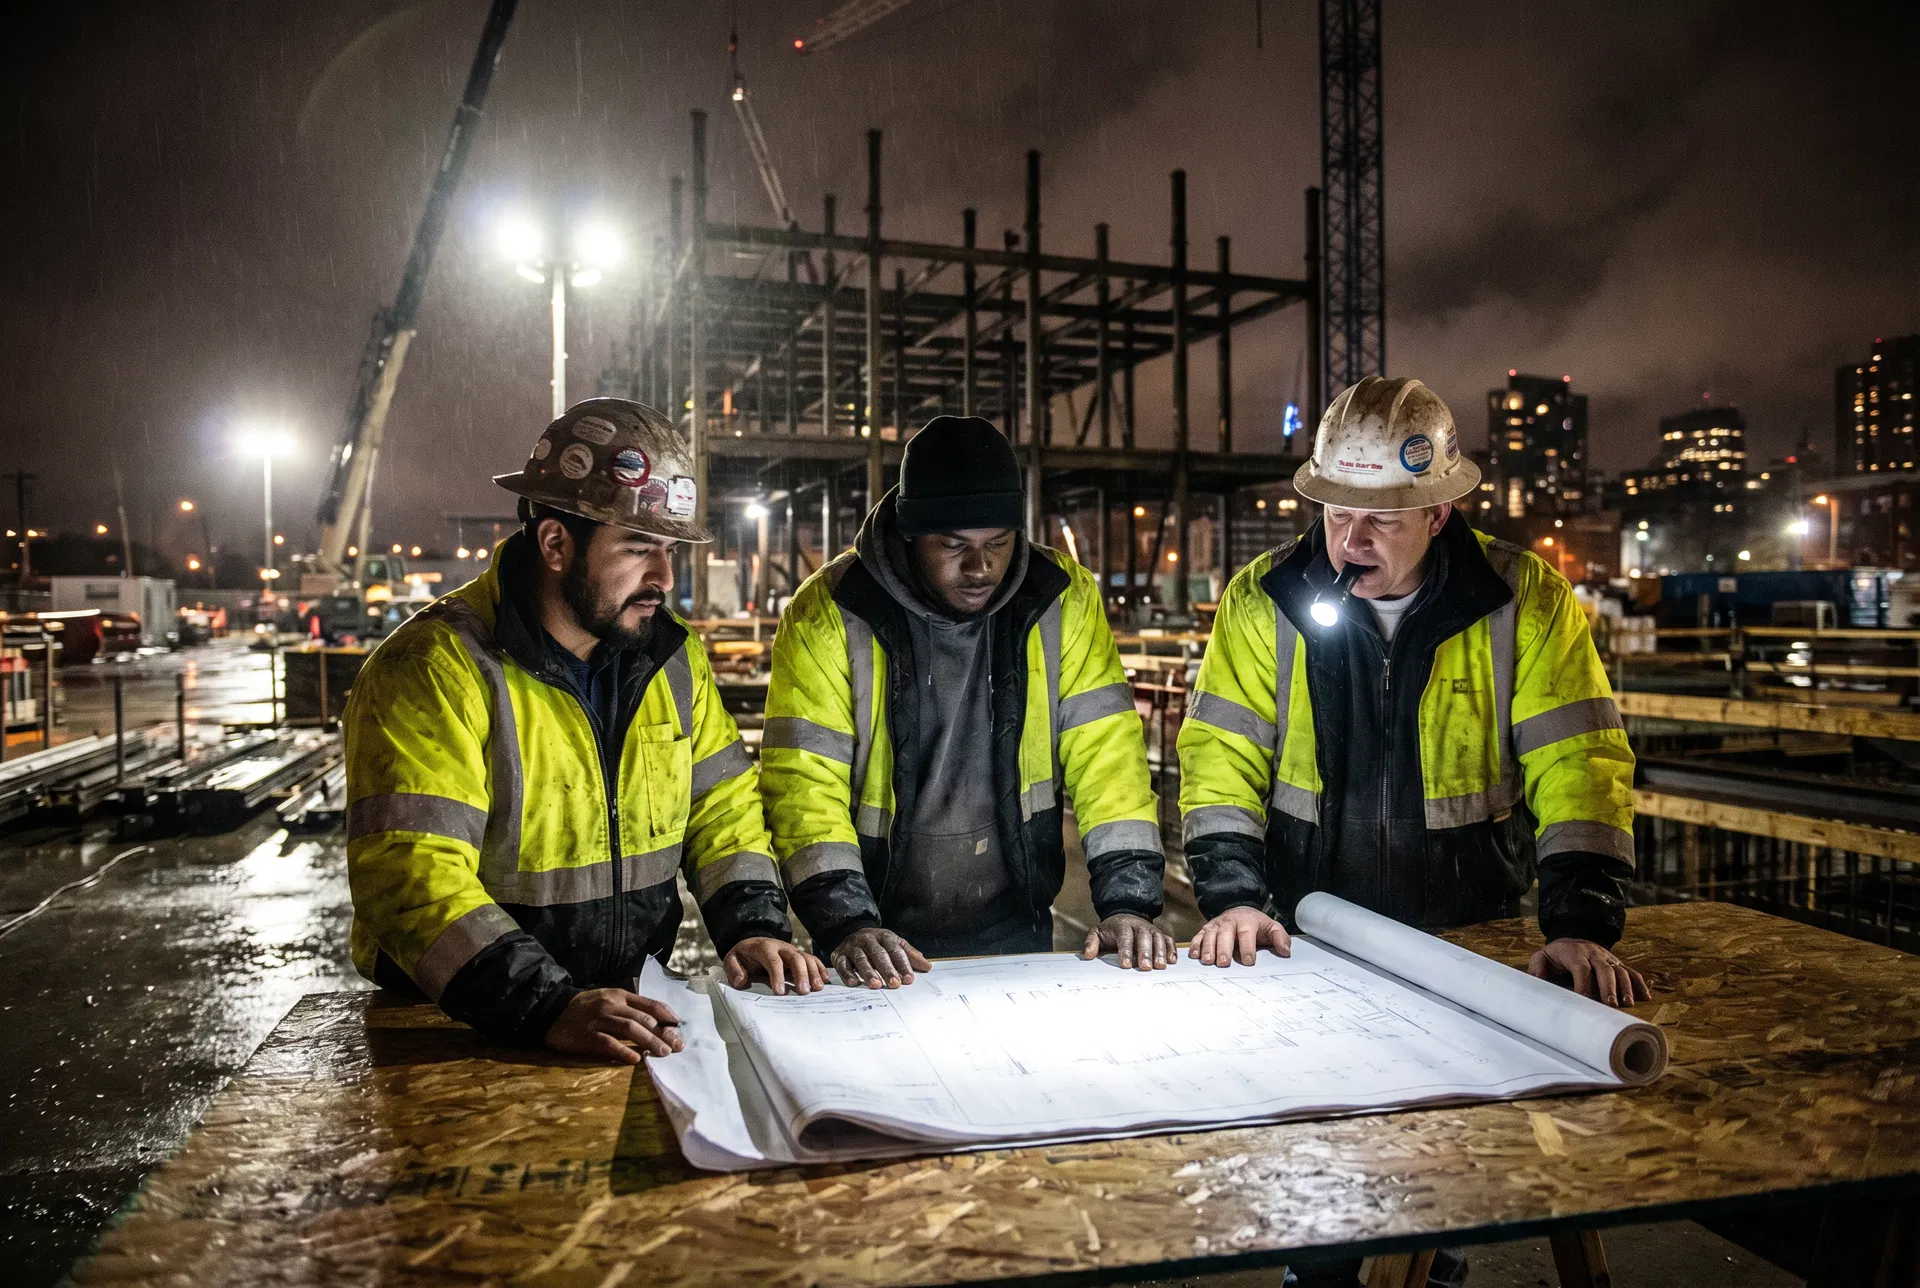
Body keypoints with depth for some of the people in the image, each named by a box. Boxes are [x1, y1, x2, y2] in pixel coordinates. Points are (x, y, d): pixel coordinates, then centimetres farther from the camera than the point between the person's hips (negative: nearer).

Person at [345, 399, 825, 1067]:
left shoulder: (673, 655, 7)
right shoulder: (436, 670, -14)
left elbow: (722, 806, 13)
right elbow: (411, 876, -21)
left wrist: (755, 926, -5)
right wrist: (551, 1008, -32)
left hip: (633, 1007, 4)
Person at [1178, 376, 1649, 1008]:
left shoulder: (1525, 598, -3)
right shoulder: (1262, 600, -2)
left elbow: (1577, 765, -6)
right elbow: (1220, 757, -2)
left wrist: (1580, 929, -16)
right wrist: (1234, 897, -15)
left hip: (1477, 941, 0)